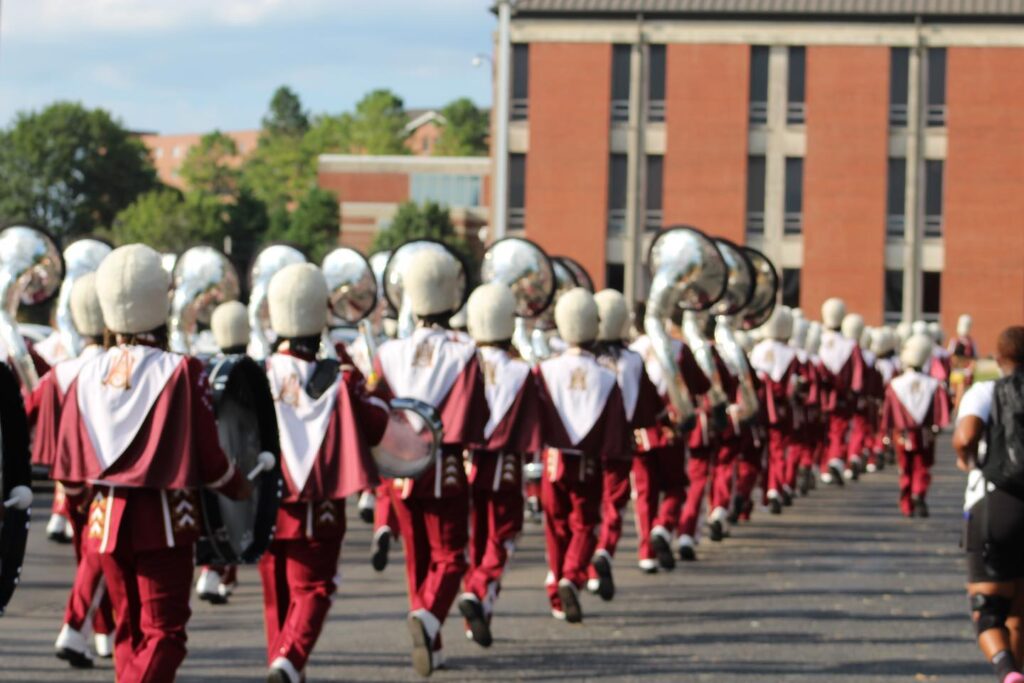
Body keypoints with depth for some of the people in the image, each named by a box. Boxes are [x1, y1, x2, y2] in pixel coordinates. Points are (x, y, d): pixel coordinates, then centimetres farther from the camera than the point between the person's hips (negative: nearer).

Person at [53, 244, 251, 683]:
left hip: (106, 520, 5)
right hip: (163, 521, -4)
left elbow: (68, 468, 3)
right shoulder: (180, 372, -13)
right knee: (162, 631, -1)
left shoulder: (88, 376, -1)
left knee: (129, 629, 17)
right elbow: (208, 460, -11)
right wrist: (239, 487, 9)